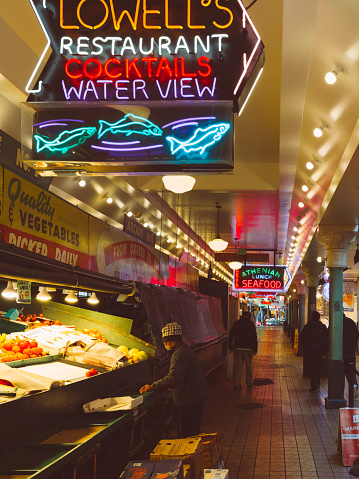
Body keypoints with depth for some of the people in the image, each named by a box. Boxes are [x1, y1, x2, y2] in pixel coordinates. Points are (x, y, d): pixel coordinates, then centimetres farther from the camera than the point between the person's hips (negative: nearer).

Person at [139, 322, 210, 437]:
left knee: (189, 434, -6)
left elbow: (173, 379, -30)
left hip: (190, 400, -11)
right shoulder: (184, 349, 14)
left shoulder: (180, 354, -21)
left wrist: (153, 386, -27)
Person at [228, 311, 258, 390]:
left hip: (237, 347, 1)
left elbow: (231, 335, 5)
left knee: (237, 366, 2)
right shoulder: (251, 324, -1)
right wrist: (255, 349, 1)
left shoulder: (236, 323, 5)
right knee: (248, 365, 12)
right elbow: (254, 337, -4)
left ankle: (236, 384, -3)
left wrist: (230, 347, 11)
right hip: (248, 348, -1)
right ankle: (249, 383, 21)